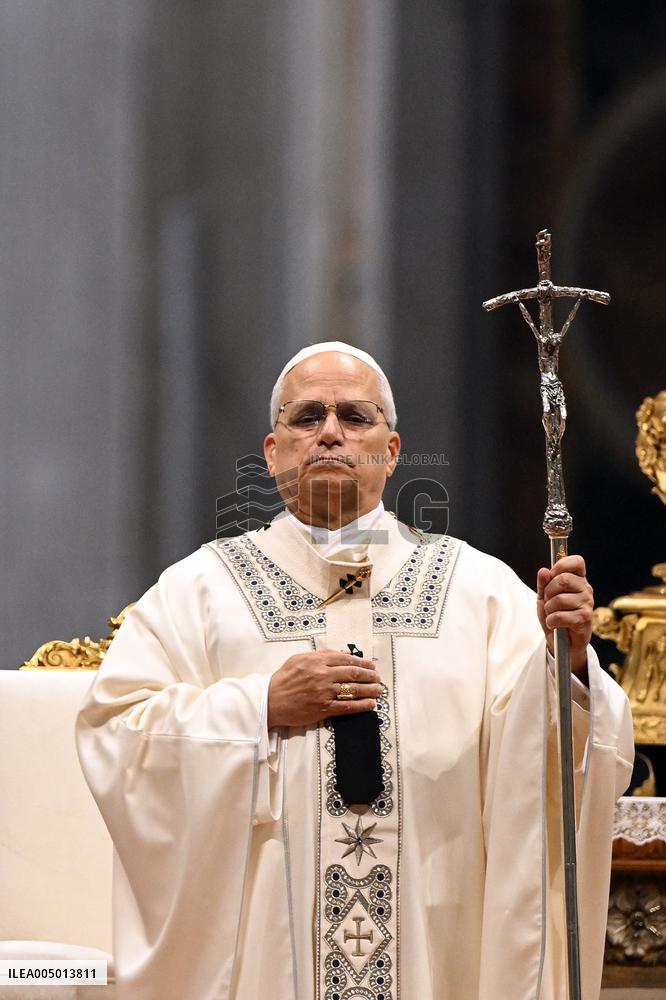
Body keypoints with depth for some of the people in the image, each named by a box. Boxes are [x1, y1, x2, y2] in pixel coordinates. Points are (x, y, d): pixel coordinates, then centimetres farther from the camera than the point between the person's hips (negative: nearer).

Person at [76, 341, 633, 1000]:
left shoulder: (481, 589, 4)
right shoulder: (197, 591, 3)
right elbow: (109, 735, -6)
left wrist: (568, 662, -25)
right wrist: (262, 705, -14)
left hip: (431, 940, 1)